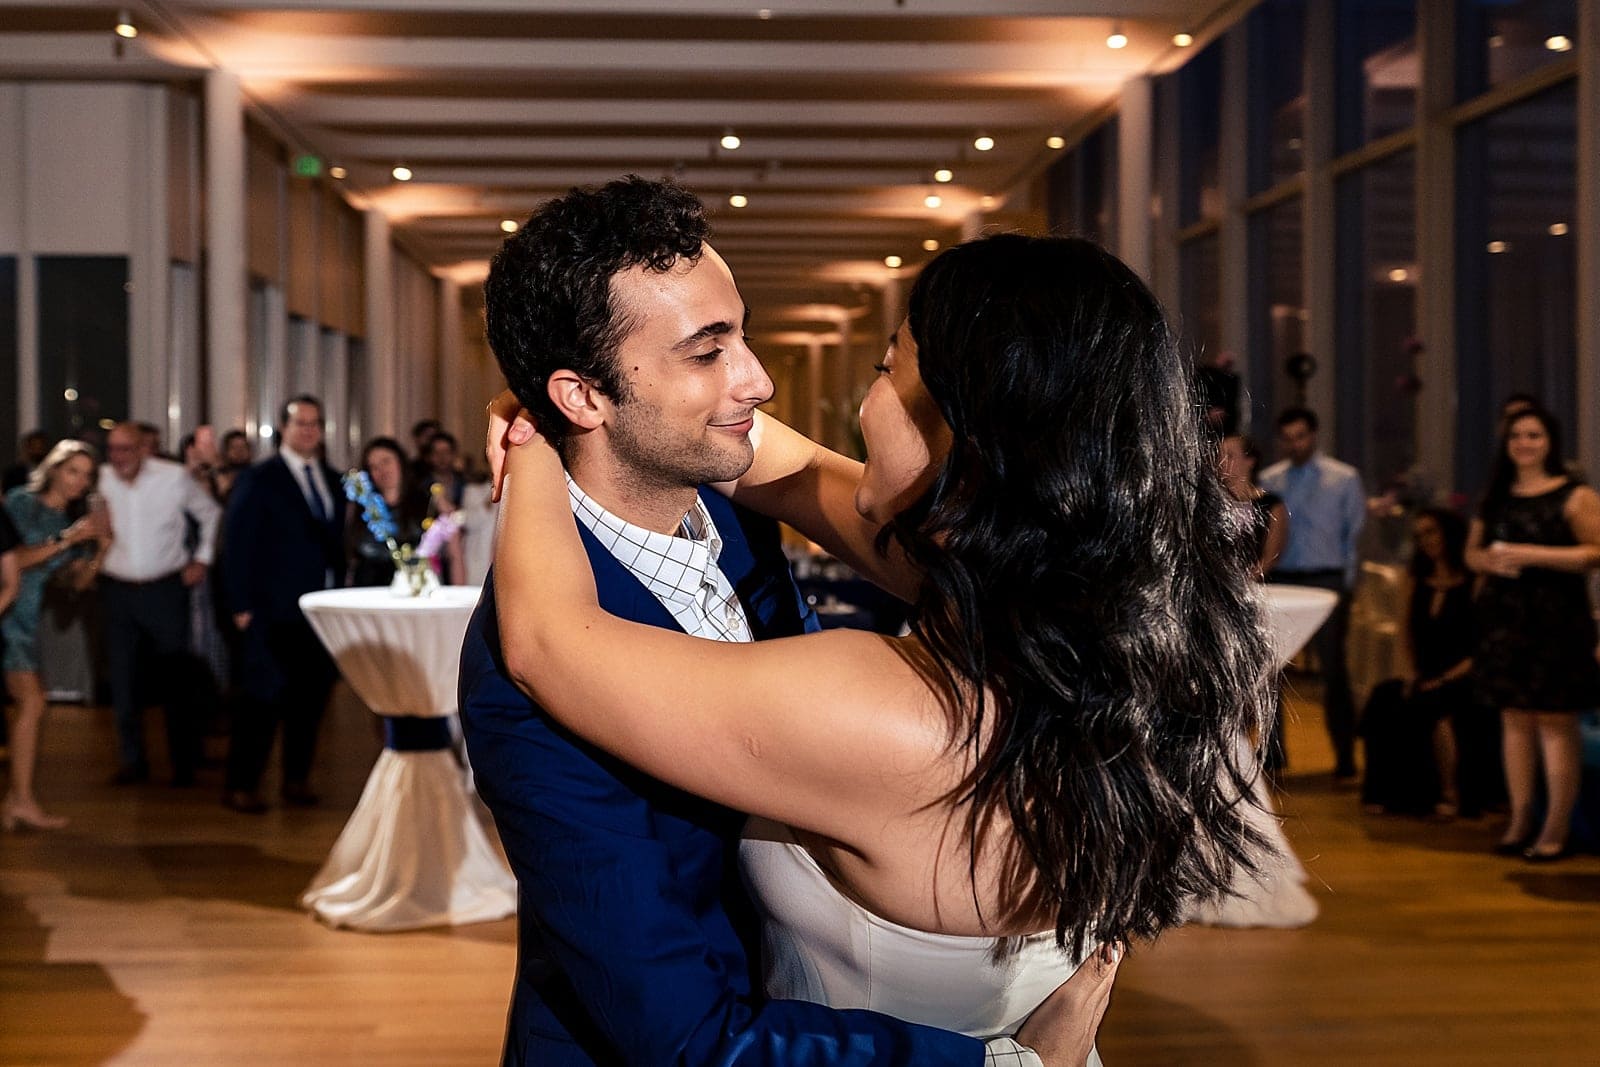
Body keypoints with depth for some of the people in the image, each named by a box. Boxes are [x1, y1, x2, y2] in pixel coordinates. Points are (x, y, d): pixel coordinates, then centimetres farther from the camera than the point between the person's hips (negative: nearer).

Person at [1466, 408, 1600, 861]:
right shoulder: (1495, 498, 15)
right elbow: (1472, 551, 21)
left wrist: (1533, 555, -16)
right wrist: (1489, 560, -3)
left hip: (1554, 621, -6)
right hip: (1503, 618, 6)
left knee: (1555, 720, -5)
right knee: (1514, 717, 9)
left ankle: (1557, 827, -1)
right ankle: (1521, 819, 16)